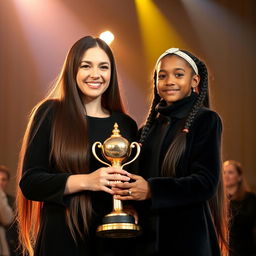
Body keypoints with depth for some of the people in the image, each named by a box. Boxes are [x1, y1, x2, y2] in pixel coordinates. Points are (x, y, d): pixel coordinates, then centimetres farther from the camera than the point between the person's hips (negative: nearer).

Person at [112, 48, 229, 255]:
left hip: (188, 237, -5)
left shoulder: (206, 120, -3)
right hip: (147, 238, 5)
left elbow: (205, 182, -13)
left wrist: (151, 190, -26)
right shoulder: (149, 129, 13)